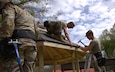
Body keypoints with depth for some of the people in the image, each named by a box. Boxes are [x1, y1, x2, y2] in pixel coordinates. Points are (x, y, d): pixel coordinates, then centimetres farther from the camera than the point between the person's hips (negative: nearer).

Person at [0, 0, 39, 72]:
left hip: (17, 42, -7)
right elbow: (36, 32, 32)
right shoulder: (28, 14, 33)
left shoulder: (9, 8, 9)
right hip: (31, 44, 8)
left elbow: (8, 23, -12)